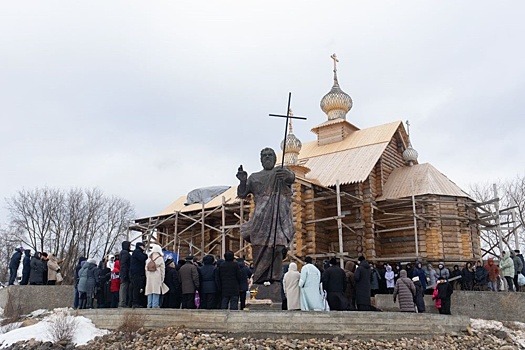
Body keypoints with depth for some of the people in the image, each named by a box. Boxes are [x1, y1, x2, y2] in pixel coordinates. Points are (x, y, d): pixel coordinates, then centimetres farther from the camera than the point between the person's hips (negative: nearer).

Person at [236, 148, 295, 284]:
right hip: (261, 217, 2)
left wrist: (288, 176, -35)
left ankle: (275, 278, -15)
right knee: (259, 248, -8)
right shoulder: (254, 177, 23)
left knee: (277, 247, -14)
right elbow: (242, 194, 16)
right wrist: (243, 181, -6)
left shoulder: (281, 172, 15)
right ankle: (259, 281, -7)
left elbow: (291, 178, -9)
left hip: (279, 215, -2)